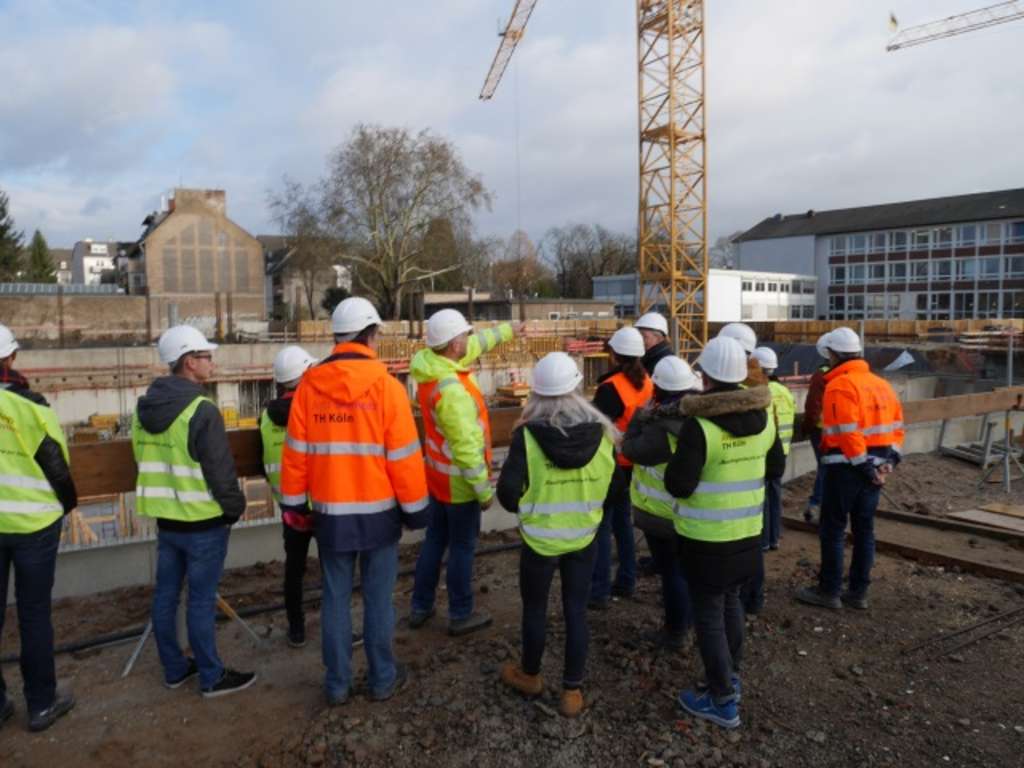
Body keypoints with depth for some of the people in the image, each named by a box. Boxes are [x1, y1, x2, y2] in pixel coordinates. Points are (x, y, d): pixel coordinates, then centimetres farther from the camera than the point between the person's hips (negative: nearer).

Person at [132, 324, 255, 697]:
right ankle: (212, 677, 15)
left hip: (165, 519, 8)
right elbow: (220, 471, -19)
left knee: (165, 595, 15)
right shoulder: (201, 411, -20)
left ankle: (175, 669, 30)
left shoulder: (145, 409, 5)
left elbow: (147, 462, 14)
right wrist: (235, 508, -4)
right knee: (201, 601, 2)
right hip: (203, 523, -8)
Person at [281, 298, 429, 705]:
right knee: (378, 598, 11)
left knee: (335, 598, 14)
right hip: (378, 511, -2)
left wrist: (294, 503, 12)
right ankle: (382, 678, 24)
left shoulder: (308, 385, -5)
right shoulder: (386, 386, -14)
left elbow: (295, 453, 0)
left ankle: (337, 684, 24)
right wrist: (415, 508, 0)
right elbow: (404, 456, -12)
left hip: (329, 512, 3)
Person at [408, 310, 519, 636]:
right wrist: (484, 490, -19)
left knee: (434, 540, 19)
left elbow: (476, 344, 13)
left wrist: (508, 329, 25)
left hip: (438, 475, 9)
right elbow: (467, 447, -28)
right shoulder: (452, 389, -31)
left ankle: (420, 608, 31)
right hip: (459, 482, -9)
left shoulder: (430, 364, -3)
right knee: (462, 547, 7)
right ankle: (460, 616, 22)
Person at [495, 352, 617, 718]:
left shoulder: (527, 434, -19)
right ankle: (572, 690, 24)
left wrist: (525, 509, 3)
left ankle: (530, 676, 37)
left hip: (540, 539, -2)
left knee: (534, 608, 17)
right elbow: (613, 486, 0)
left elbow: (507, 491, -18)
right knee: (576, 611, 13)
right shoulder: (601, 432, -10)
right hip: (584, 538, 2)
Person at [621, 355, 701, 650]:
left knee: (672, 571, 4)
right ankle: (688, 618, 38)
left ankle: (675, 632, 16)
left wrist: (639, 420, -5)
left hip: (662, 512, -7)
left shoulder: (661, 428, -27)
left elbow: (631, 450, -17)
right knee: (687, 565, 22)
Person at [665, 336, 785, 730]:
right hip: (748, 530, 7)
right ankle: (731, 676, 39)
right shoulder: (763, 416, -3)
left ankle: (723, 701, 16)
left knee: (708, 612, 7)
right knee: (731, 600, 24)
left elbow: (679, 486, -20)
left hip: (706, 536, -6)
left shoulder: (699, 425, -24)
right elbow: (776, 468, 10)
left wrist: (676, 459, -2)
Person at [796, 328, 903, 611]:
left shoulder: (839, 385, -15)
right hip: (873, 466, 8)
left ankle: (829, 591, 9)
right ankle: (858, 592, 20)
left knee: (832, 529, 2)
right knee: (864, 528, 13)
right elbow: (896, 426, 12)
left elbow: (847, 433, -22)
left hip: (846, 467, -8)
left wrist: (864, 467, -16)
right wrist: (890, 459, 6)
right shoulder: (881, 384, 13)